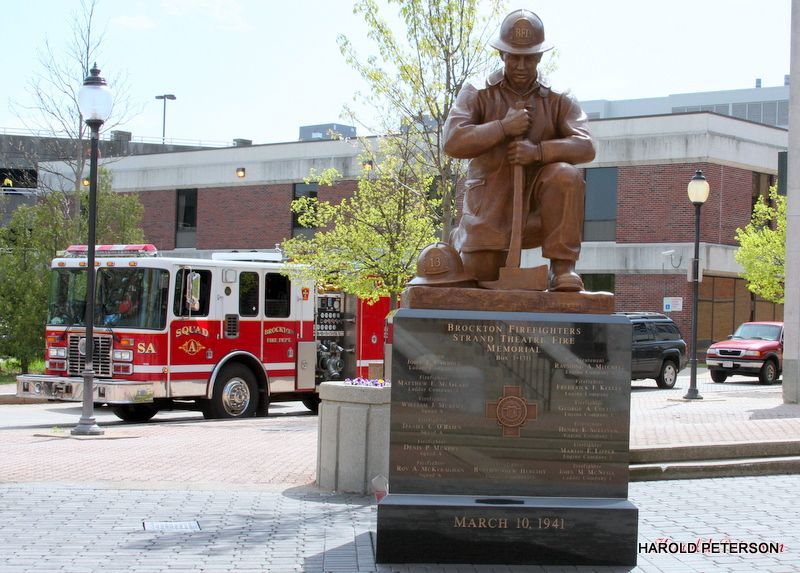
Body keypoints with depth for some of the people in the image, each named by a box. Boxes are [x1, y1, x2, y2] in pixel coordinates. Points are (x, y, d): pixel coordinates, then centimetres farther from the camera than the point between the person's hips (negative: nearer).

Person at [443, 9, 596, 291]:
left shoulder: (557, 99, 2)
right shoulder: (478, 93, 0)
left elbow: (585, 147, -12)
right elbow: (453, 142, -14)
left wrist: (538, 151, -28)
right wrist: (504, 127, -21)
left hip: (537, 199, 0)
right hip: (490, 202, 0)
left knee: (565, 175, -30)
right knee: (480, 273, -8)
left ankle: (563, 268, -24)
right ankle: (461, 238, 31)